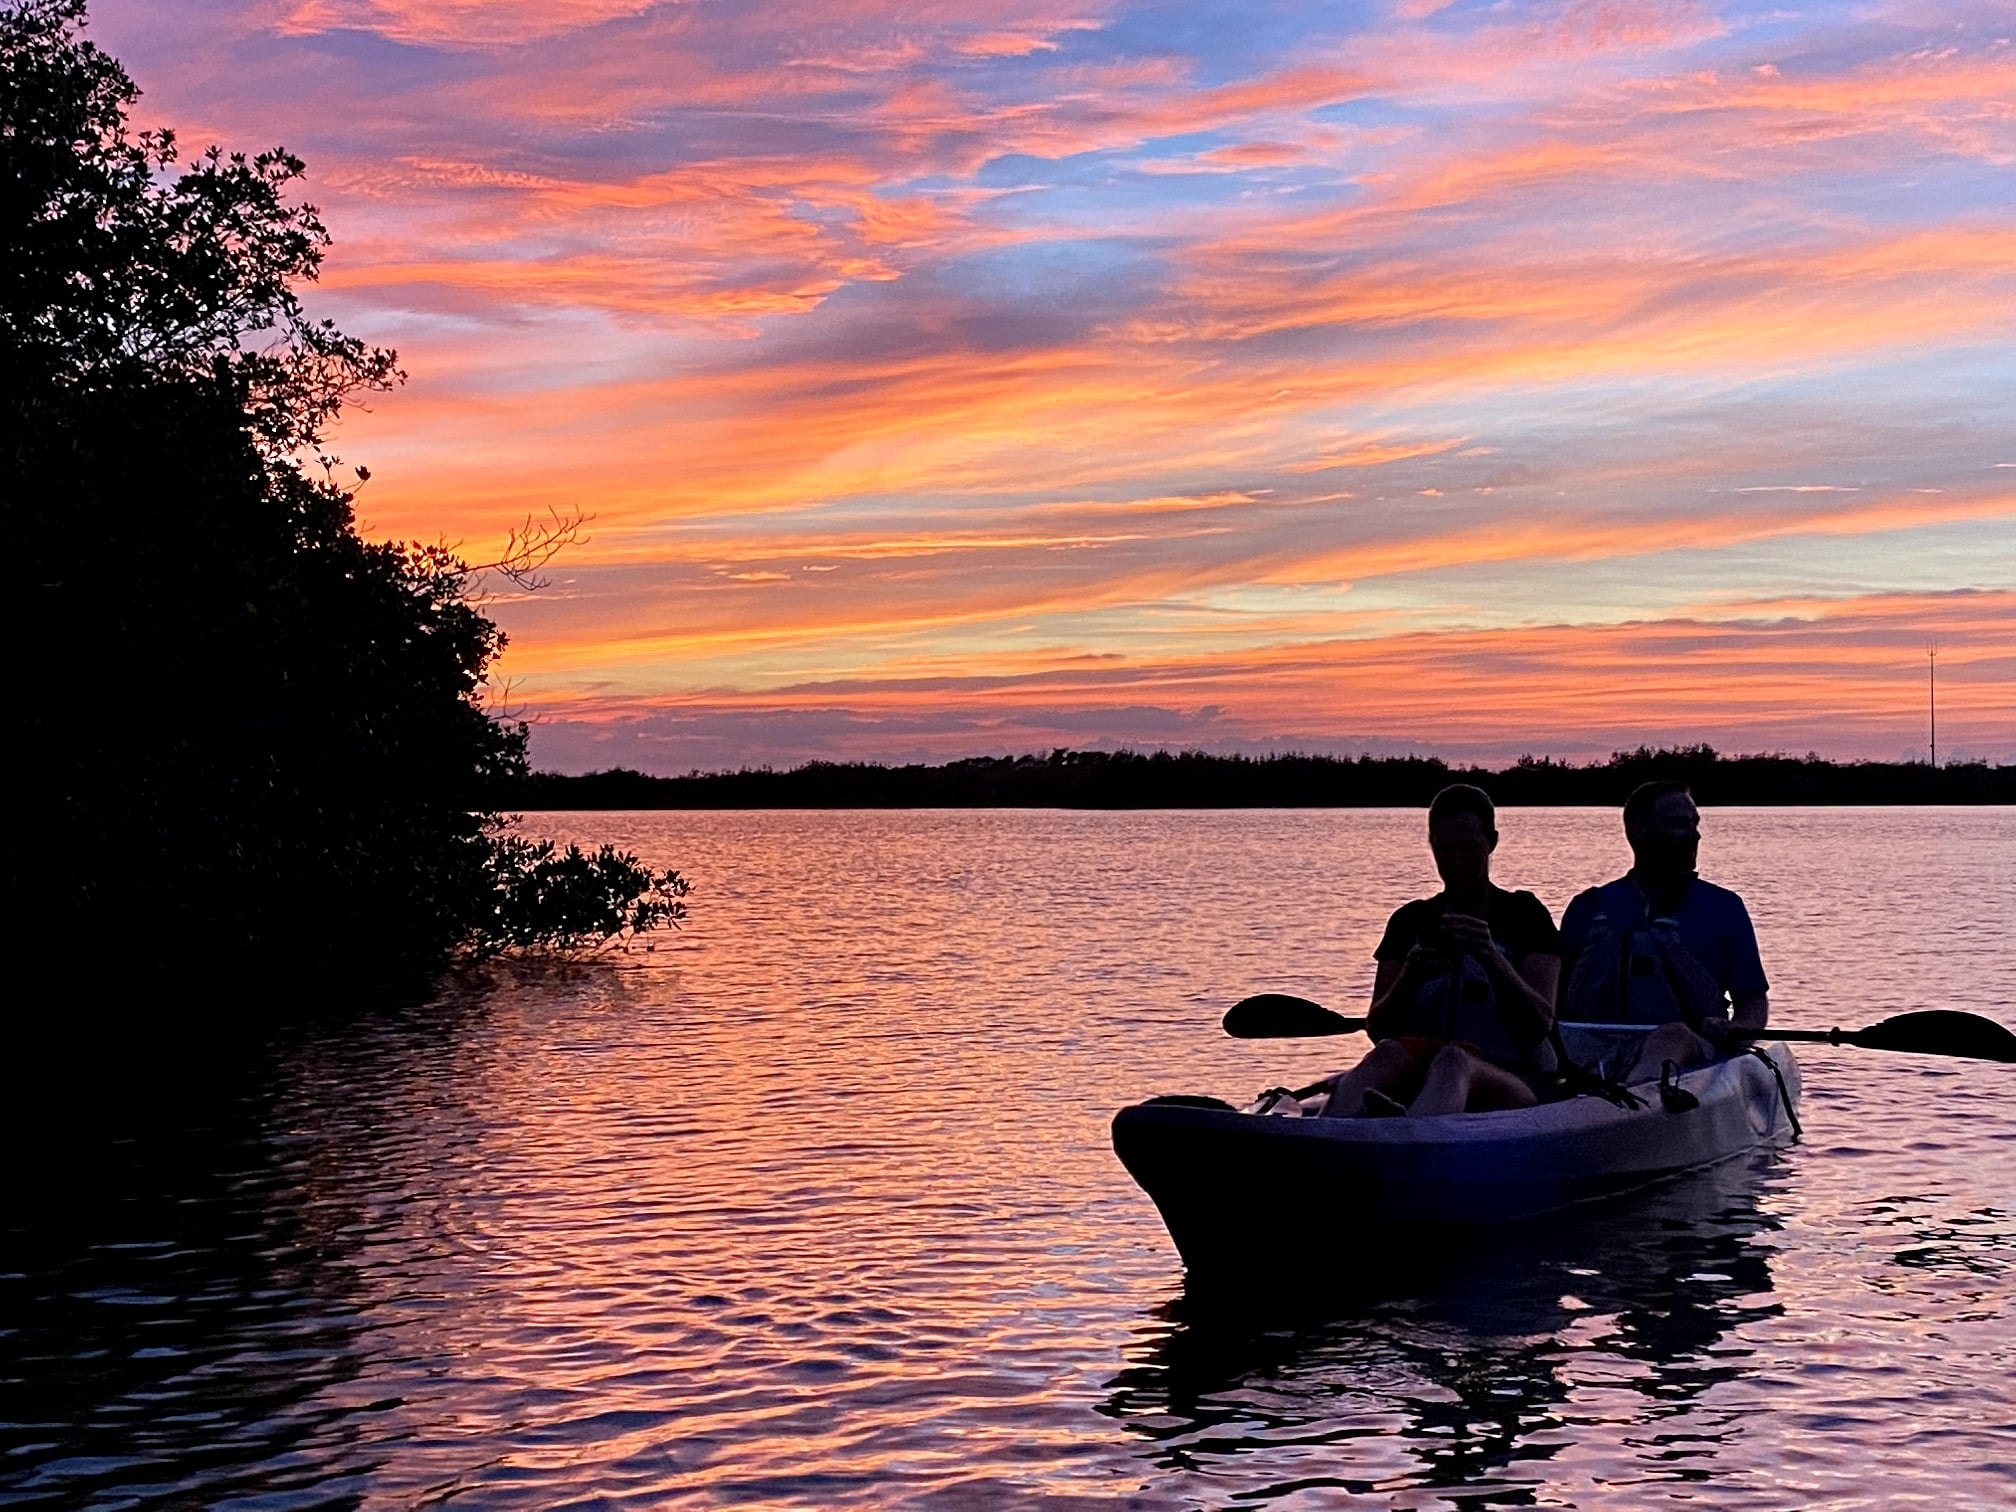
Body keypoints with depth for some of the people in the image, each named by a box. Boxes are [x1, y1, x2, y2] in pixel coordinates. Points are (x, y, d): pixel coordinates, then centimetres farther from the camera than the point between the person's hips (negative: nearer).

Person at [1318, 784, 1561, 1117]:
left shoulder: (1524, 915, 10)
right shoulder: (1410, 921, 18)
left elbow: (1540, 1024, -4)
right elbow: (1376, 1029, 9)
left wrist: (1491, 957, -20)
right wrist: (1409, 976, -13)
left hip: (1510, 1085, -2)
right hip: (1417, 1080, 2)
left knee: (1452, 1062, -40)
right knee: (1388, 1055, -36)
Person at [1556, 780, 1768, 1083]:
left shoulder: (1723, 908, 18)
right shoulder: (1591, 908, 20)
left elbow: (1754, 1000, 16)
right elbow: (1556, 999, 18)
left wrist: (1736, 1029, -8)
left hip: (1692, 1058, -3)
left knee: (1672, 1036, -41)